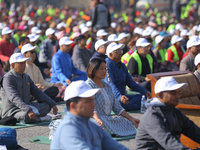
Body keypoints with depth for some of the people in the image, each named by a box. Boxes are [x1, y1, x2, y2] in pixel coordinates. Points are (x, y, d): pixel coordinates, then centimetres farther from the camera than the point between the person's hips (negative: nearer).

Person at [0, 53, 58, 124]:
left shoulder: (26, 77, 15)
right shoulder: (7, 79, -14)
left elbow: (37, 92, 20)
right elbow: (14, 98, -28)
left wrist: (52, 104, 10)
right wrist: (28, 110, -42)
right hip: (12, 112, -9)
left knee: (47, 105, -5)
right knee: (27, 116, -38)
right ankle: (40, 118, -7)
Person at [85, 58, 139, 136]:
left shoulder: (107, 86, 21)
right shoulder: (88, 86, -5)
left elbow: (117, 107, 21)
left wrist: (132, 119, 14)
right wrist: (97, 120, -36)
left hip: (109, 119, 7)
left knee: (129, 124, -16)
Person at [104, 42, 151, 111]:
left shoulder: (122, 65, 18)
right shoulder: (108, 64, -12)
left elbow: (130, 82, 23)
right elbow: (110, 84, -24)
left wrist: (145, 91, 13)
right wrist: (120, 97, -40)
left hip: (122, 97, 9)